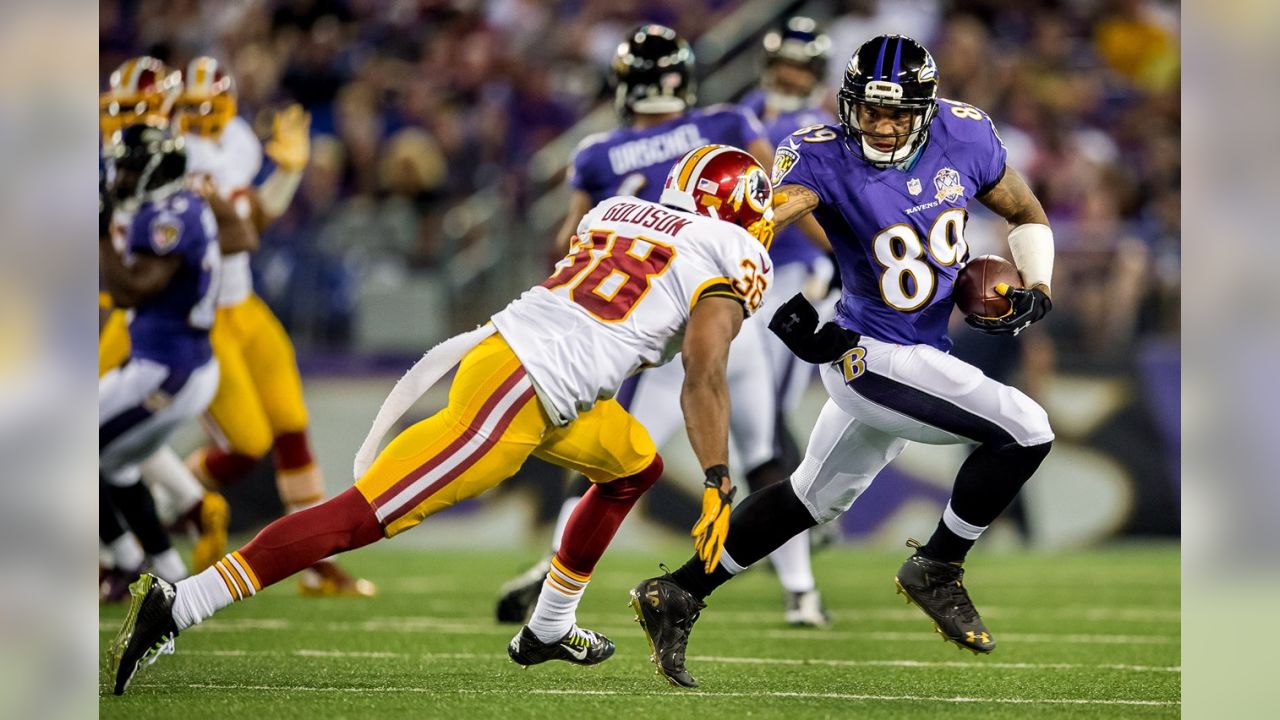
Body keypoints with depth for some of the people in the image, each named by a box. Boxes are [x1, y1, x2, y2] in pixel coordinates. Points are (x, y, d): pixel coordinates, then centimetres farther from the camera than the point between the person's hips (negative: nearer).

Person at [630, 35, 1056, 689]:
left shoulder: (964, 138, -4)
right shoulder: (827, 159, -19)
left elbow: (1028, 217, 10)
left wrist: (1035, 290, -6)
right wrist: (779, 301, -49)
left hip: (921, 355, 7)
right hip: (875, 356, -7)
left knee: (813, 498, 20)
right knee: (1025, 433, -14)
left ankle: (676, 596, 28)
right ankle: (936, 570, 5)